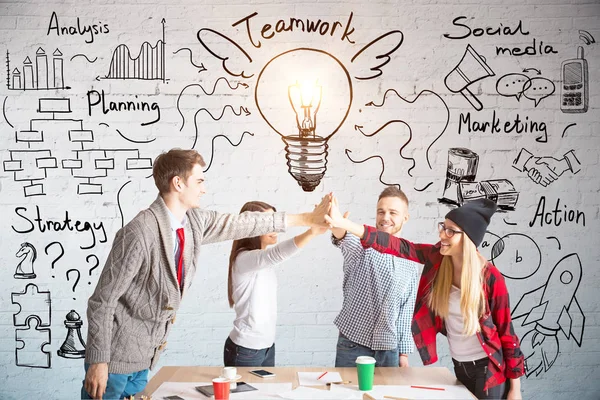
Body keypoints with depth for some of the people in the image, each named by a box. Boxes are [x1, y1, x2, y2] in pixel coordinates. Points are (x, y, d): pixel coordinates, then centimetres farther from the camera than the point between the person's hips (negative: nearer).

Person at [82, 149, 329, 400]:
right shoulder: (140, 233, -25)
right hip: (117, 354, -7)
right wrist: (98, 361, -18)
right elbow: (103, 301, -20)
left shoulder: (194, 222, -2)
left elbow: (238, 223, 7)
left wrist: (307, 219, 10)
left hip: (145, 356, 8)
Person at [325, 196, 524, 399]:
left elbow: (506, 331, -12)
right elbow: (400, 247, -20)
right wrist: (344, 223, -29)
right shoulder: (438, 257, -10)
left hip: (487, 368, -5)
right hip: (459, 366, 5)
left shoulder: (490, 277, -20)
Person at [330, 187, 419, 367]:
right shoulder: (363, 245, -6)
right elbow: (347, 241, -31)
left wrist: (404, 351, 10)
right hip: (353, 346, -3)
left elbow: (407, 309, 12)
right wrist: (338, 229, -54)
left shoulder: (411, 262, 7)